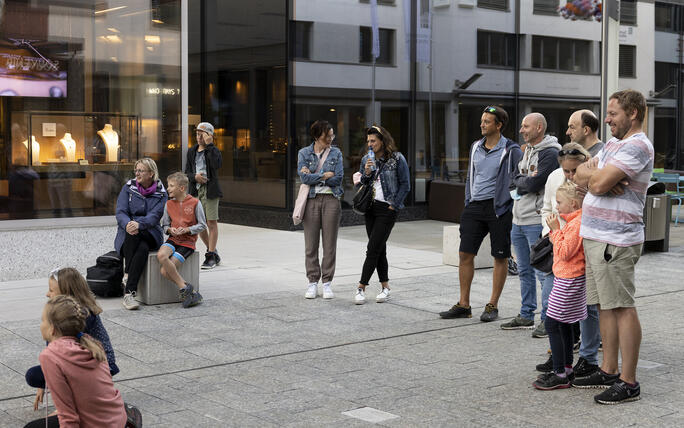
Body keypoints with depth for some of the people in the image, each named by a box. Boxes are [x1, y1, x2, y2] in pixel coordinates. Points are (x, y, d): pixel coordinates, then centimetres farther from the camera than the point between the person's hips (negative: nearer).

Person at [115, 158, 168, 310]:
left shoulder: (160, 193, 4)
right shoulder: (129, 187, 8)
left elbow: (154, 216, -11)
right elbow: (120, 212, -2)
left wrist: (139, 224, -32)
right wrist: (128, 224, -26)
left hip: (150, 234, -1)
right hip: (126, 235, 1)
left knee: (143, 249, -35)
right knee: (131, 233, -36)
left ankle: (129, 293, -41)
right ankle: (128, 274, -31)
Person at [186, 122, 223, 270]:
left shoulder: (214, 150, -2)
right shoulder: (192, 151, 14)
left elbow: (217, 164, -23)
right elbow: (187, 172, 14)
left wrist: (209, 145, -19)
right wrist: (195, 177, -8)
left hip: (210, 190, -6)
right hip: (196, 191, 6)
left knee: (212, 223, -6)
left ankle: (211, 256, 0)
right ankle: (213, 252, 24)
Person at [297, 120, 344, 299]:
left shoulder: (336, 153, 7)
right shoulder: (304, 153, 5)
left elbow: (338, 179, -3)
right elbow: (304, 177, -8)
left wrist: (313, 176, -4)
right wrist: (325, 175, -7)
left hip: (331, 199, 1)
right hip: (311, 200, 0)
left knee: (330, 244, 1)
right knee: (311, 244, 0)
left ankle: (327, 283, 8)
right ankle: (313, 282, 9)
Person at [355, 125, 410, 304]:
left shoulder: (397, 159, -5)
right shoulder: (366, 159, 10)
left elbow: (405, 185, -4)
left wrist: (394, 205, -9)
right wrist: (366, 173, -6)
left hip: (387, 209, -6)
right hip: (370, 207, 6)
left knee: (373, 249, -10)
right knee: (379, 249, 9)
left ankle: (361, 288, -8)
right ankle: (385, 286, 18)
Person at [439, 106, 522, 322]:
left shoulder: (511, 150, -7)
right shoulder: (476, 147, 12)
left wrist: (513, 210, -10)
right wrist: (467, 205, 14)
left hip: (499, 207, -5)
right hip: (475, 207, 6)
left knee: (500, 257, 4)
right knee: (465, 254, 3)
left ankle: (492, 306, 14)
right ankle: (463, 305, 12)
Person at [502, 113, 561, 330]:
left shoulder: (550, 154, -12)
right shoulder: (526, 151, 17)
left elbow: (533, 184, -21)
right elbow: (514, 179, 11)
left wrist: (521, 182, -3)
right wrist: (526, 180, -8)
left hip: (536, 221, -9)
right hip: (518, 220, 9)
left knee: (543, 271, -5)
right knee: (524, 271, 14)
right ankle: (526, 316, 23)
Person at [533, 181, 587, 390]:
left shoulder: (577, 224, -20)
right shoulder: (574, 221, 13)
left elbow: (564, 252, -23)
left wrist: (556, 229, -16)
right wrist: (555, 229, 4)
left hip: (568, 280, -11)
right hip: (565, 277, 11)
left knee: (552, 323, -9)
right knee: (564, 324, 16)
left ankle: (560, 375, -7)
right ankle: (566, 369, 25)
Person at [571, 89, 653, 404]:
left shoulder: (637, 146, -13)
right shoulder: (613, 144, 19)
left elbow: (599, 183, -20)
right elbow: (580, 174, 15)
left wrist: (590, 175, 2)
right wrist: (598, 177, -6)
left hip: (615, 241, -10)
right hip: (595, 237, 10)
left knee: (622, 308, -6)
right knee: (605, 306, 14)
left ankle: (629, 382, -1)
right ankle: (609, 371, 24)